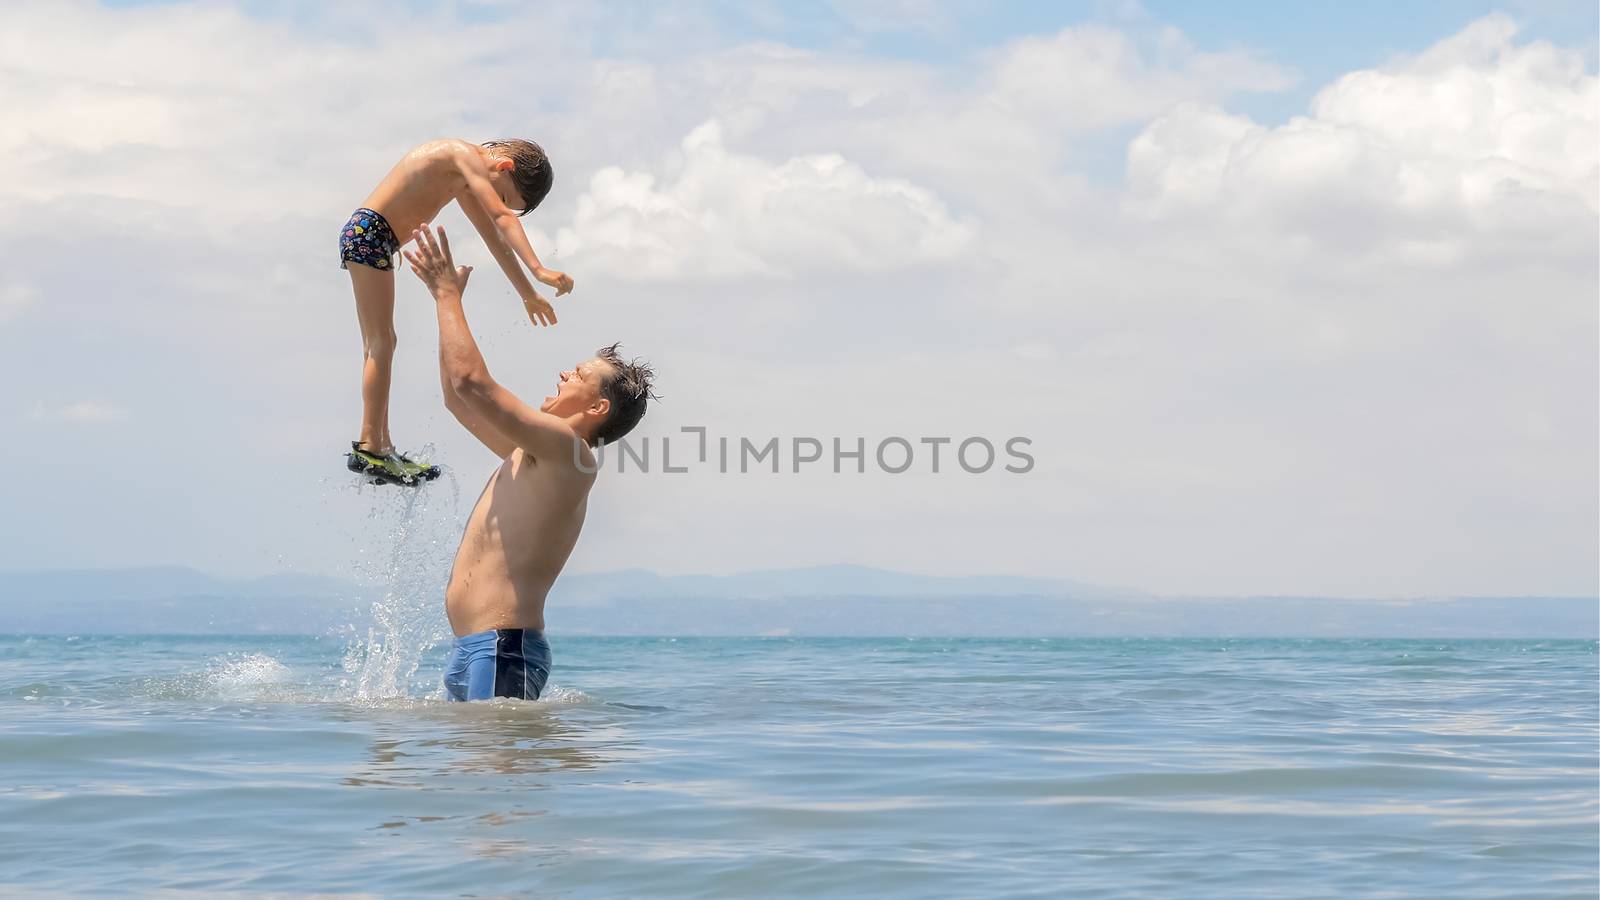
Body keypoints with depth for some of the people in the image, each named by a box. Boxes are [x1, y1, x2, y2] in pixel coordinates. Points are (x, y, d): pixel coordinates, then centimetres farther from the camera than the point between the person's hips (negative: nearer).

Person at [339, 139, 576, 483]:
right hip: (369, 231, -10)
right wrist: (538, 269, -32)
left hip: (366, 236, 10)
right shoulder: (466, 155, -12)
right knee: (382, 343, -12)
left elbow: (495, 240, 25)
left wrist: (528, 294, 29)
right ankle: (370, 448, -15)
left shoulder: (466, 181, 17)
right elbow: (501, 217, -24)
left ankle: (380, 447, 12)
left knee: (378, 346, 10)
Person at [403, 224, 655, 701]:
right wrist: (445, 302, 30)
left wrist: (449, 295, -3)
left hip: (504, 649, -10)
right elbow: (458, 398, 33)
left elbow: (470, 380, -15)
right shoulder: (530, 454, 22)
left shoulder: (567, 451, -9)